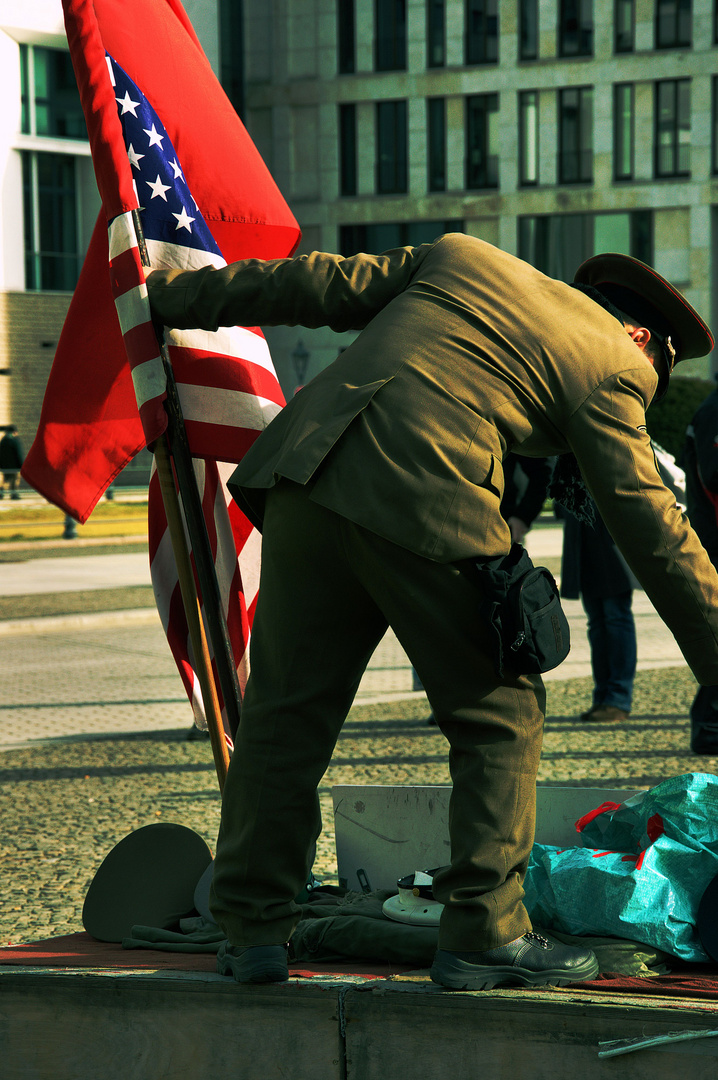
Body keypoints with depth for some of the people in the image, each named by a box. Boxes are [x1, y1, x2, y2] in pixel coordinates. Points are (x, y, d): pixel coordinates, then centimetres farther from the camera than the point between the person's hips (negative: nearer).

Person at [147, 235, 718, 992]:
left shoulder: (460, 257, 24)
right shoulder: (611, 367, 10)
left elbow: (323, 285, 23)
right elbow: (645, 518, 6)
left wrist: (173, 297, 30)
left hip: (308, 474, 5)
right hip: (425, 509, -5)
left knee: (285, 712, 13)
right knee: (499, 717, 12)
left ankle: (252, 930, 18)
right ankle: (482, 933, 10)